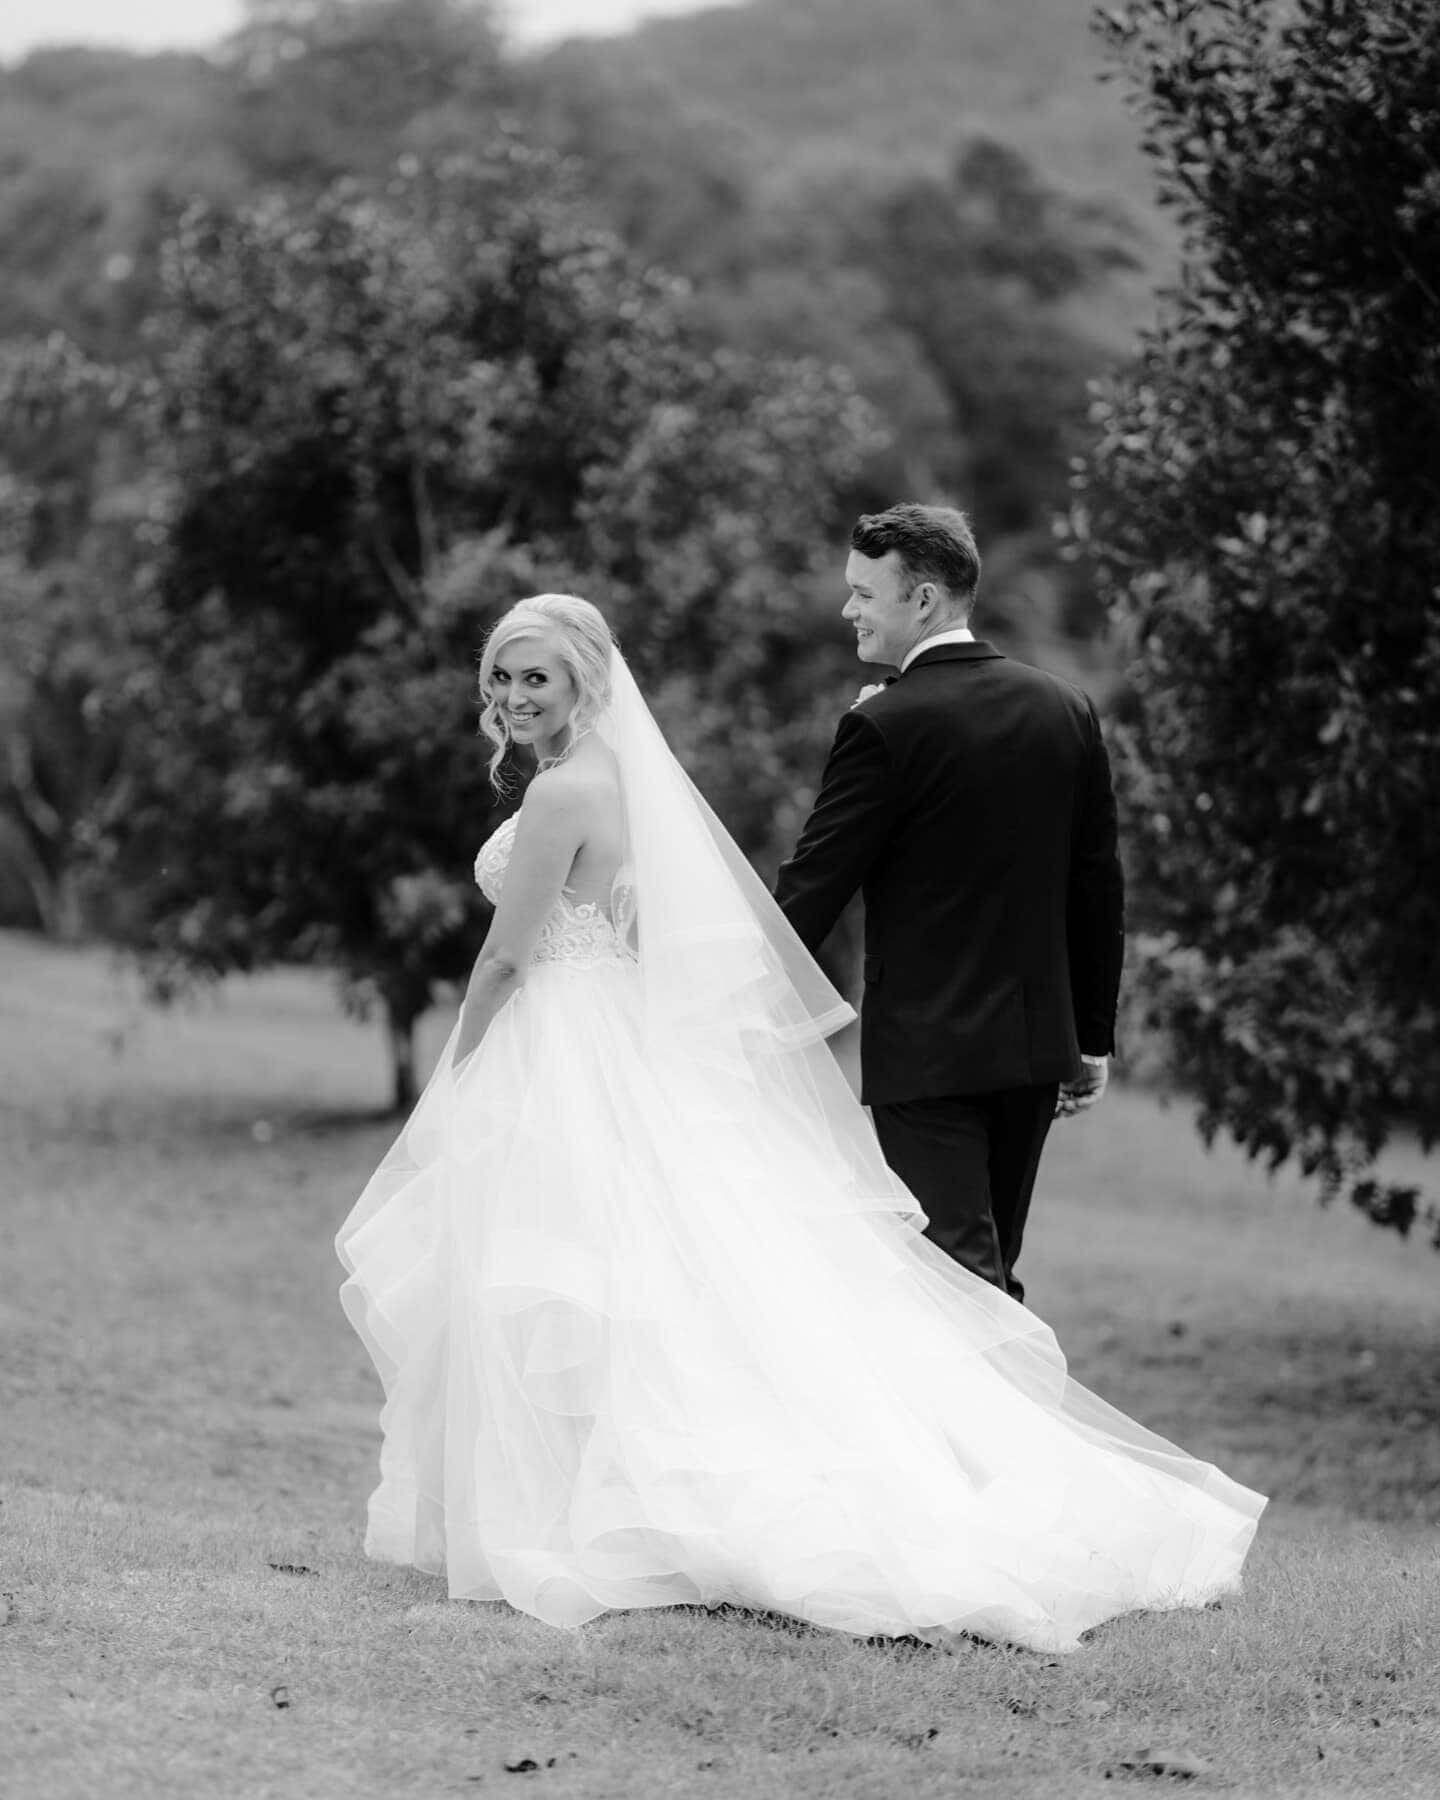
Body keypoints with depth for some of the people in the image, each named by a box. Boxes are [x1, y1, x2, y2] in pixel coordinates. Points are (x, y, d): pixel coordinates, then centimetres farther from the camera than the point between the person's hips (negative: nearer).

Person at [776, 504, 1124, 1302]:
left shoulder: (884, 726, -14)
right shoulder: (1066, 711, 6)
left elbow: (811, 887, -11)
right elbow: (1098, 887, 11)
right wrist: (1093, 1038, 18)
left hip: (926, 1052, -7)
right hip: (1036, 1043, 7)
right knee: (991, 1278, 15)